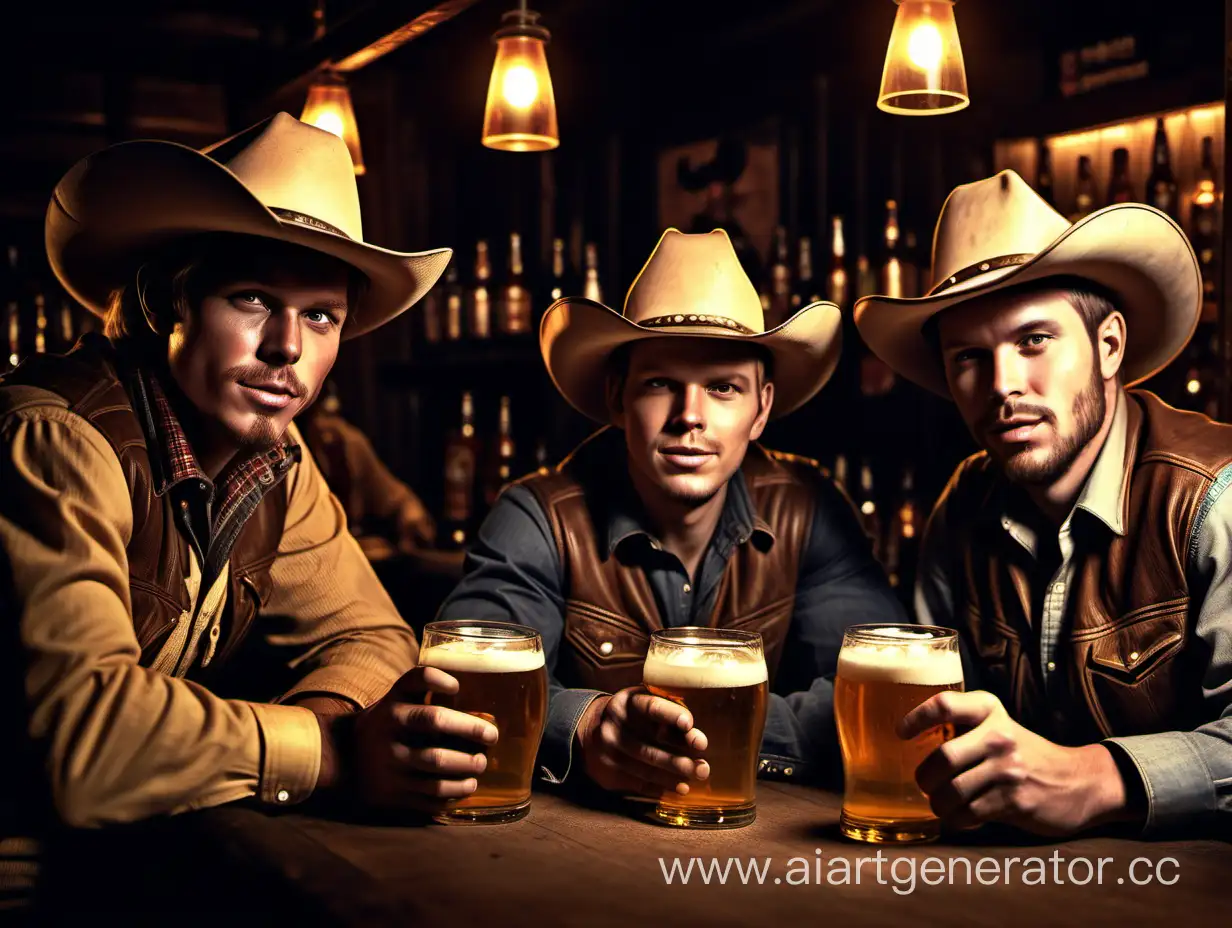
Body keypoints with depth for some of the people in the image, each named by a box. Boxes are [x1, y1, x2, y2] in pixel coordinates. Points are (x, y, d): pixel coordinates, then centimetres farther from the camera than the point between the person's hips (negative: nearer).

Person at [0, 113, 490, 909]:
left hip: (146, 853, 8)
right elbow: (81, 737, -31)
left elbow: (365, 634, 3)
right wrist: (338, 749, -30)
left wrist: (324, 714, -19)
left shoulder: (272, 453, 1)